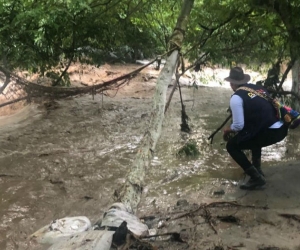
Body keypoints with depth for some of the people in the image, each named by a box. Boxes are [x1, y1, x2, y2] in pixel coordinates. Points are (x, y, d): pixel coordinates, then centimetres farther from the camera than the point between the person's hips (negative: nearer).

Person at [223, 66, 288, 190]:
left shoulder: (236, 97, -4)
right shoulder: (259, 87, 19)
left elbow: (238, 126, -9)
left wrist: (228, 129, 14)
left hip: (270, 133, -8)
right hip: (282, 128, 8)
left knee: (232, 145, 9)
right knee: (254, 131, 37)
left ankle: (256, 177, 4)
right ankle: (256, 168, 36)